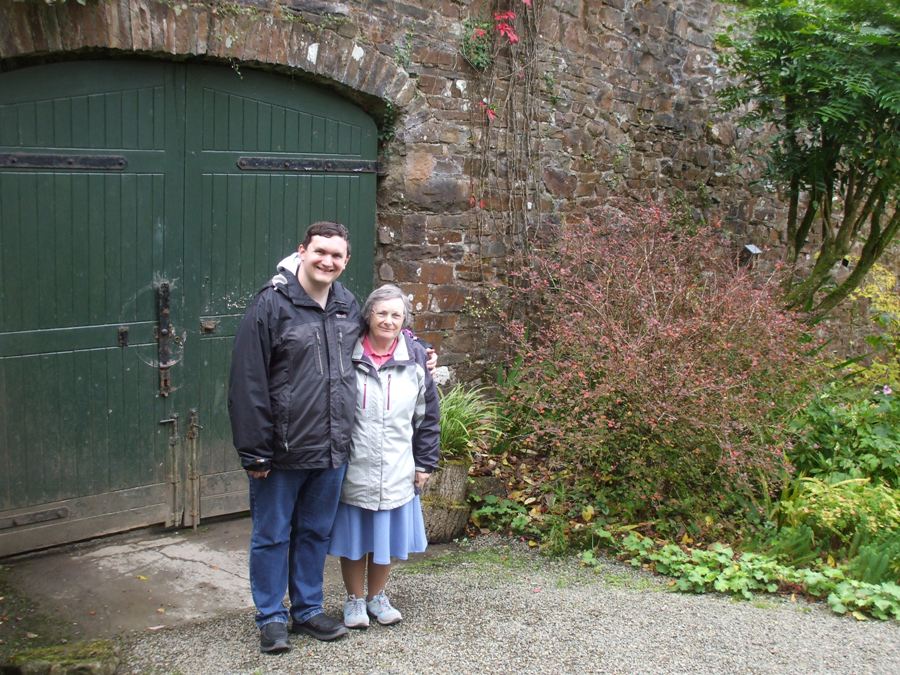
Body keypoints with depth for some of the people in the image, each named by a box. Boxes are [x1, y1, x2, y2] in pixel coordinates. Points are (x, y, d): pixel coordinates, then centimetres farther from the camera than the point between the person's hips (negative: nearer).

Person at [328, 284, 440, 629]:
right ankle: (355, 599, 29)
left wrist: (425, 462, 7)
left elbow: (427, 415, 7)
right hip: (353, 468, -2)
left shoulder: (415, 358, 0)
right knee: (354, 536, 9)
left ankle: (377, 595, 34)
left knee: (387, 535, 13)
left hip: (396, 470, 2)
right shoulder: (347, 354, -8)